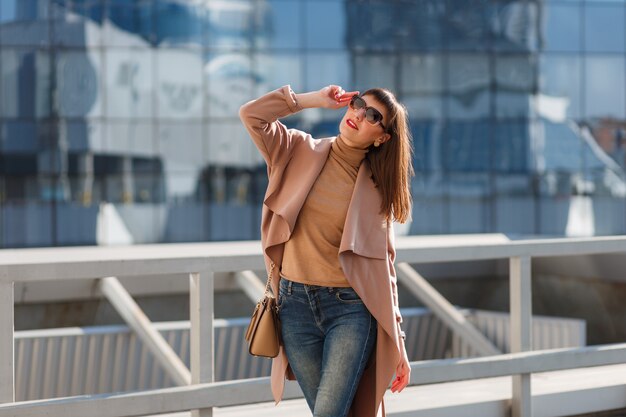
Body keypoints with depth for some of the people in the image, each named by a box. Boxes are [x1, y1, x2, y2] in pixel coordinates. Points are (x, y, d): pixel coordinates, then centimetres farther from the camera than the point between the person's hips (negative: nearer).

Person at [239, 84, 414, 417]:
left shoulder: (377, 188, 3)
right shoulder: (301, 151, 6)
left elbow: (384, 265, 4)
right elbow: (251, 114, -6)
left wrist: (397, 343, 2)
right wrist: (312, 100, 1)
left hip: (351, 308, -2)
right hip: (296, 304, 2)